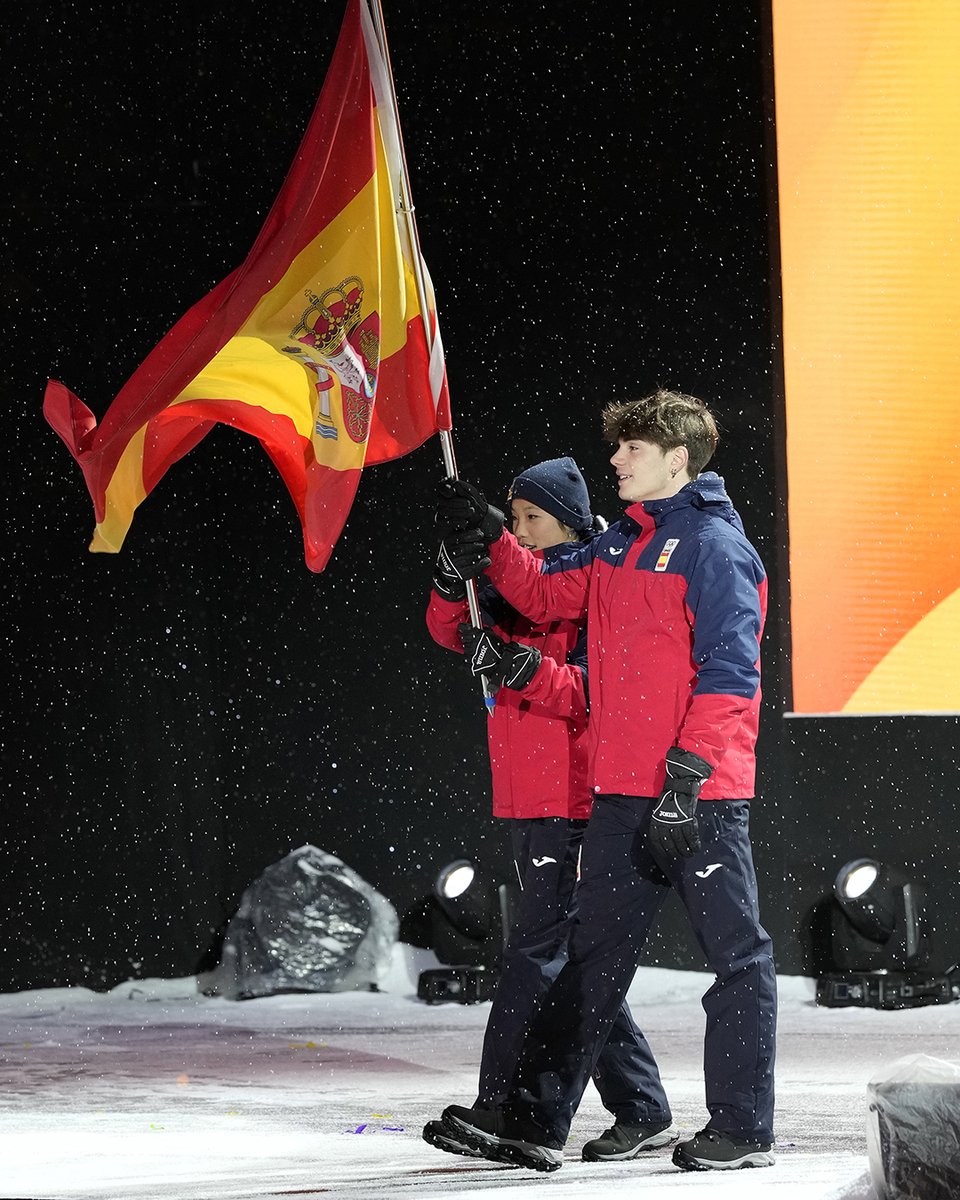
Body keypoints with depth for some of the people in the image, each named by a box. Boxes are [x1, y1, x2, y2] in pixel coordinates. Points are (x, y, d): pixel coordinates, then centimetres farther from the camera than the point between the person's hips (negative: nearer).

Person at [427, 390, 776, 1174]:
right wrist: (487, 542, 9)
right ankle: (535, 1122, 10)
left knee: (736, 954, 1)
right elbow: (546, 594, 24)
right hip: (625, 793, 9)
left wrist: (689, 773, -20)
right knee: (595, 956, 9)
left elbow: (729, 670, -15)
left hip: (700, 794, -8)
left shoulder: (715, 547, -9)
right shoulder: (620, 546, 16)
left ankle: (744, 1129, 6)